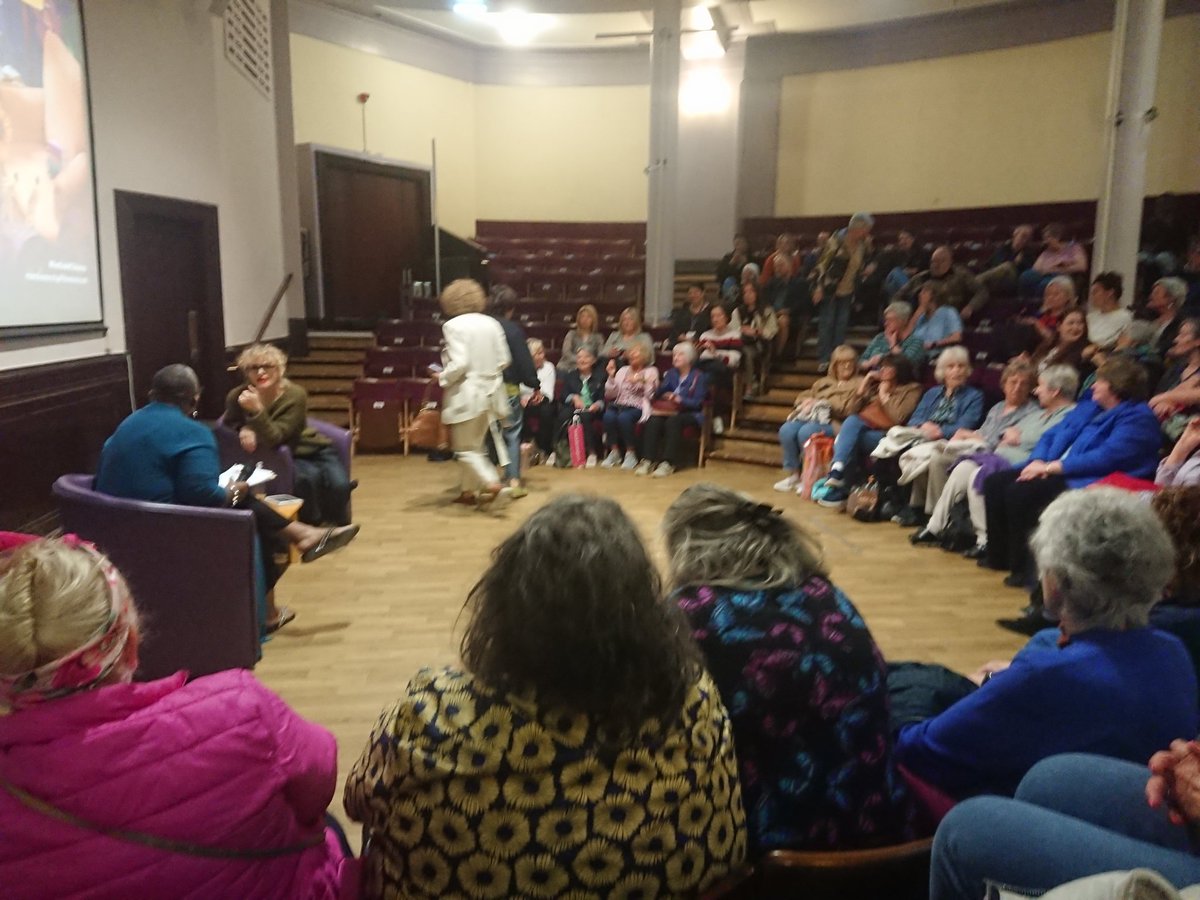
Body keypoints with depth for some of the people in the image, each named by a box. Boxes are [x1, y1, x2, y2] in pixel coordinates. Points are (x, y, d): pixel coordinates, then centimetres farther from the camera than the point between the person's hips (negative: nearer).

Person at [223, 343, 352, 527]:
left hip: (314, 450, 0)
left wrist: (256, 410, -46)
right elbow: (229, 424, 5)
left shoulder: (295, 395, -23)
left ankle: (338, 528, 5)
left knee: (339, 484, -24)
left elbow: (274, 438, -30)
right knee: (309, 477, -32)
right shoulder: (238, 396, -16)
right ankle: (311, 526, -9)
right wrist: (244, 429, -19)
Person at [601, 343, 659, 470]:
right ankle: (614, 452, -19)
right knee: (608, 415, -32)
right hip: (619, 405, 4)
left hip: (637, 407, -3)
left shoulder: (651, 371, 10)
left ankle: (631, 454, -22)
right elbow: (610, 395, 12)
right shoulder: (622, 371, 21)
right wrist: (611, 376, 2)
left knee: (624, 417, -37)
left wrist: (643, 381, -18)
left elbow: (651, 395, -5)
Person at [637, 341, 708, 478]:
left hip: (690, 413, -4)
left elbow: (698, 403, -8)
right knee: (653, 421, -28)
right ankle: (648, 460, -34)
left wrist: (680, 400, -24)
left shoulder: (699, 377, 2)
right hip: (669, 410, 4)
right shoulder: (671, 374, 17)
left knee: (672, 421, -36)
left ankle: (668, 463, -39)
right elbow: (658, 395, 10)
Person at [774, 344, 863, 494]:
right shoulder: (823, 382, 29)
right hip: (811, 417, 5)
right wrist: (807, 402, -1)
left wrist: (821, 403, -10)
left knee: (806, 432, -35)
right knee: (786, 430, -26)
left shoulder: (859, 383, 11)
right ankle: (792, 474, -15)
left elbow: (849, 409, -4)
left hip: (834, 423, -5)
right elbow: (803, 396, 24)